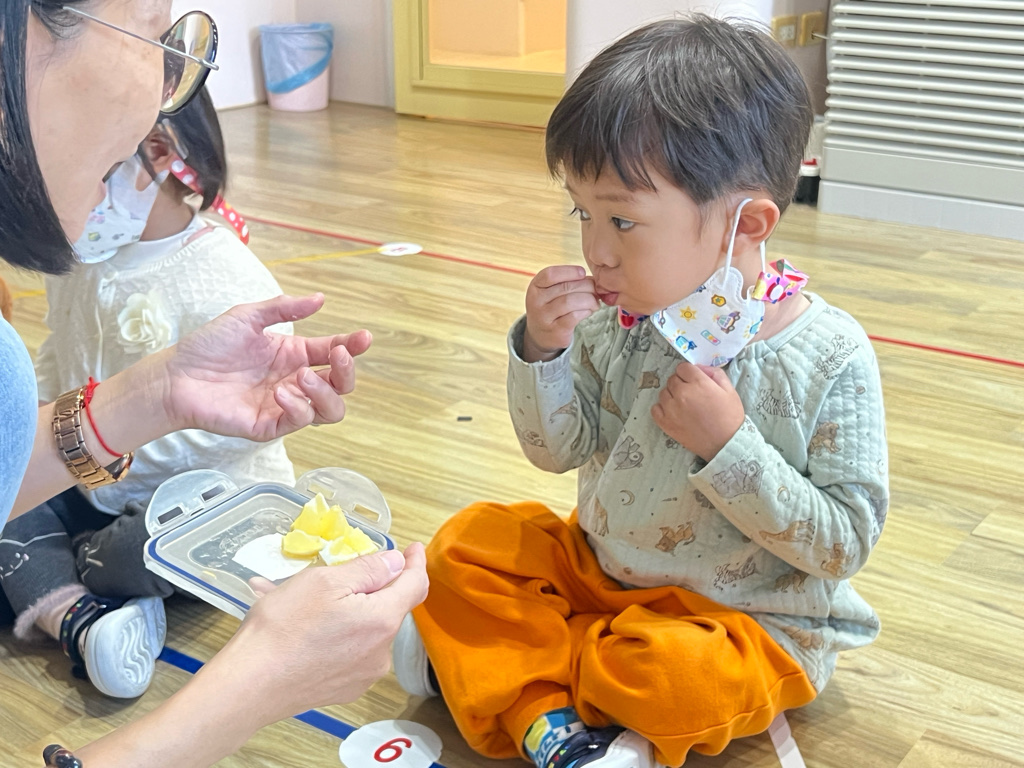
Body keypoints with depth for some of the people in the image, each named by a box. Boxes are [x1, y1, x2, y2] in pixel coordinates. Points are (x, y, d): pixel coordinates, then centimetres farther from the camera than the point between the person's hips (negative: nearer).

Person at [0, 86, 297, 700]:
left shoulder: (226, 278, -23)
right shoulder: (76, 257, 1)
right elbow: (59, 353, 18)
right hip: (95, 487, 8)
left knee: (155, 548, -36)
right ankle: (81, 616, -27)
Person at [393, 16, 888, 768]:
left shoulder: (831, 359, -21)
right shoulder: (620, 314, -9)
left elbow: (845, 544, -17)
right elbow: (558, 449, -1)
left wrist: (728, 445, -29)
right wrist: (543, 350, -21)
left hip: (750, 620, -5)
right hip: (600, 564, 5)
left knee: (680, 675, -34)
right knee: (468, 543, -6)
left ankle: (500, 662, -9)